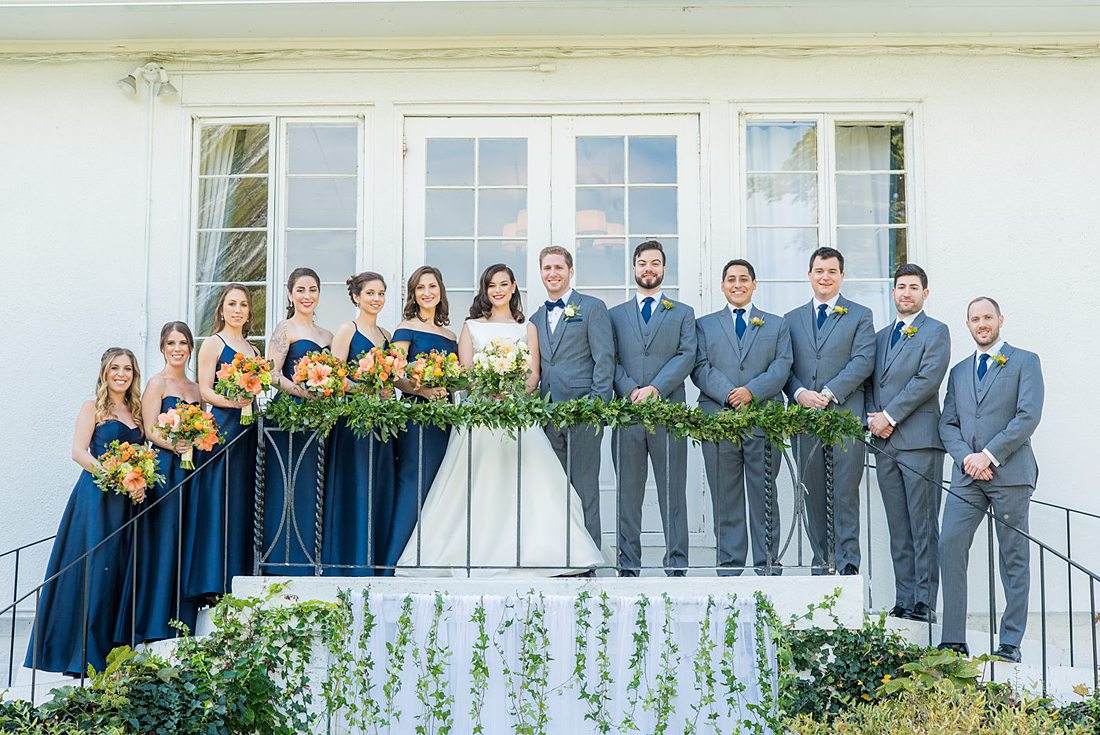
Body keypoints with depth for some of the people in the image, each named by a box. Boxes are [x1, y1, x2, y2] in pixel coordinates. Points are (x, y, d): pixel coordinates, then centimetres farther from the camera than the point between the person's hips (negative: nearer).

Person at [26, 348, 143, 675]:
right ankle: (83, 655, -4)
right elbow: (78, 452, -9)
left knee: (119, 569, 5)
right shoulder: (93, 407, 0)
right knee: (94, 568, -8)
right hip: (96, 496, -6)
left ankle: (109, 652, 11)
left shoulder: (135, 411, 16)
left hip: (126, 500, 6)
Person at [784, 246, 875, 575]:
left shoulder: (860, 316, 8)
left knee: (845, 493, -7)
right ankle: (821, 563, 12)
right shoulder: (791, 319, 17)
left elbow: (863, 361, -4)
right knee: (813, 494, 6)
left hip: (845, 413, -3)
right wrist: (799, 393, -9)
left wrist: (828, 393, -14)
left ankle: (848, 563, -4)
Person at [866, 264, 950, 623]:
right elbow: (870, 382, 19)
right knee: (898, 529, 7)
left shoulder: (936, 331, 2)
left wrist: (890, 416, -12)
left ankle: (924, 603, -3)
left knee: (923, 527, -5)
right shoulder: (881, 336, 21)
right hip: (885, 444, 6)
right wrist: (873, 418, 0)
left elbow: (928, 378, -11)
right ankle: (903, 601, 11)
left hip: (919, 440, -6)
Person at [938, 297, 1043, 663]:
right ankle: (954, 639, -6)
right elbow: (947, 423, 13)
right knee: (949, 546, -9)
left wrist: (990, 454, -13)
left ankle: (1010, 643, 6)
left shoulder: (1025, 361, 6)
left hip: (1009, 472, -4)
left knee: (1014, 557, 1)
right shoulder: (959, 371, 20)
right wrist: (966, 458, -6)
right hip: (967, 476, 4)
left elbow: (1029, 415, -6)